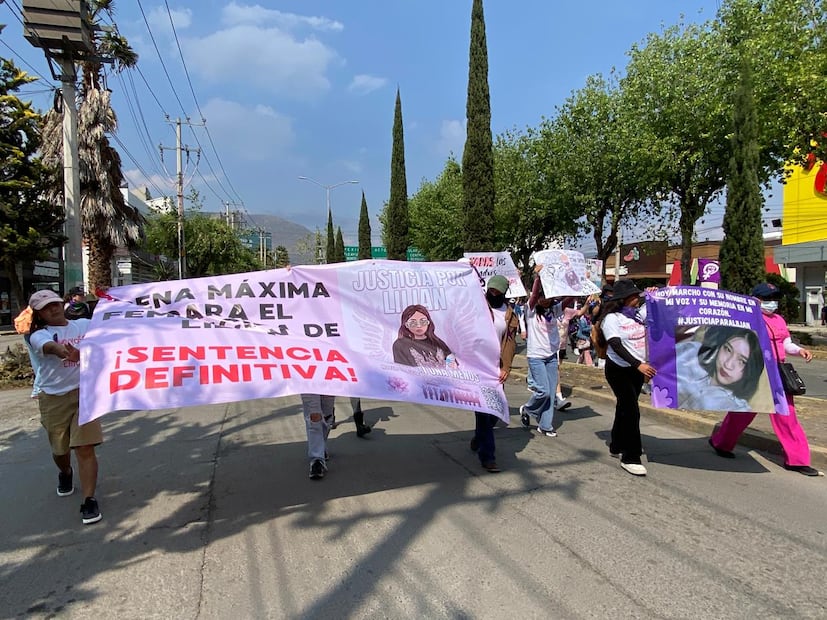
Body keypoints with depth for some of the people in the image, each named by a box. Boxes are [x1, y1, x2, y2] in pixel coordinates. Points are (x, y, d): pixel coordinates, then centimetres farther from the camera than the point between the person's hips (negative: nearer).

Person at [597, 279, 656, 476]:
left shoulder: (638, 313, 4)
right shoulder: (611, 318, -15)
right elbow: (616, 345, -25)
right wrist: (638, 364, -33)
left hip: (637, 369, 7)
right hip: (619, 369, -7)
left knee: (625, 408, 17)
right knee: (631, 411, -10)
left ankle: (617, 446, 32)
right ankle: (630, 458, -3)